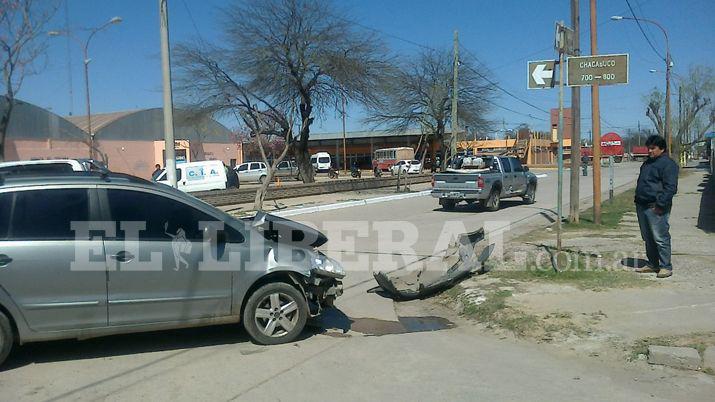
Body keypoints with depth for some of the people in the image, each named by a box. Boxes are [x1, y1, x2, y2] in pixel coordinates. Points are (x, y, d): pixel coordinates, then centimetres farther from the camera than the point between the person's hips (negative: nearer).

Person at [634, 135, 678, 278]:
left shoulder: (668, 164, -9)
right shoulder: (648, 162, 19)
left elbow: (671, 187, -16)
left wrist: (660, 204, -20)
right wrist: (638, 200, 19)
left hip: (656, 208, -9)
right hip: (642, 206, 9)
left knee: (660, 238, -6)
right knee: (648, 238, 14)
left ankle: (666, 267, 2)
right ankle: (652, 264, 24)